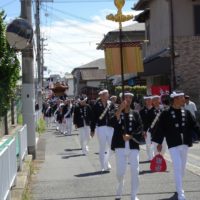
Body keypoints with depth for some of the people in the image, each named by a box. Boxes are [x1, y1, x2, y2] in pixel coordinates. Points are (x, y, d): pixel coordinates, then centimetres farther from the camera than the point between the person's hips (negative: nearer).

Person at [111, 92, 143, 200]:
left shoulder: (135, 114, 8)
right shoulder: (117, 113, 4)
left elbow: (140, 129, 1)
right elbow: (113, 123, -18)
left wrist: (130, 136, -12)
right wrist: (120, 109, -25)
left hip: (133, 146, 1)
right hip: (120, 146, -1)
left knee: (135, 171, 0)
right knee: (120, 172, -1)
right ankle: (119, 191, 27)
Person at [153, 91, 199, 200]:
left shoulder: (186, 113, 5)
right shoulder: (166, 113, -8)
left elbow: (194, 126, 7)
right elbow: (160, 128, -4)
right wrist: (159, 143, -3)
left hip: (184, 144, 5)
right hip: (173, 145, -5)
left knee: (182, 167, 15)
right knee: (177, 167, -9)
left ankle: (179, 187, 36)